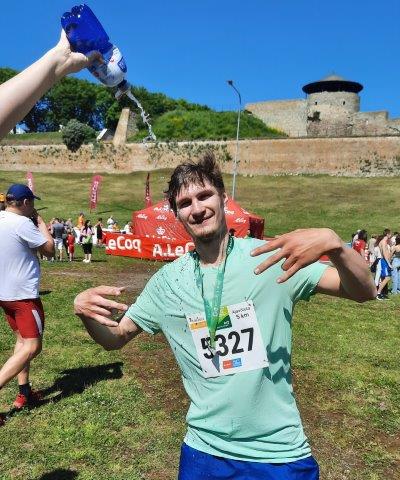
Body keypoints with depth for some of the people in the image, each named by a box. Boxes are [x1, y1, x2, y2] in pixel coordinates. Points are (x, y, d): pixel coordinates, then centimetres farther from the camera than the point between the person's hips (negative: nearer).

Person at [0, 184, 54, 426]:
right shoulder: (22, 223, -19)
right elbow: (50, 250, -11)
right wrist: (40, 222, -1)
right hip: (24, 294, -9)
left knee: (22, 341, 19)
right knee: (32, 347, -5)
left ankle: (24, 393, 24)